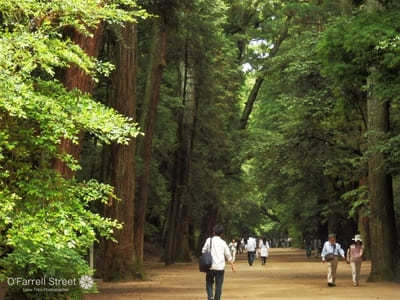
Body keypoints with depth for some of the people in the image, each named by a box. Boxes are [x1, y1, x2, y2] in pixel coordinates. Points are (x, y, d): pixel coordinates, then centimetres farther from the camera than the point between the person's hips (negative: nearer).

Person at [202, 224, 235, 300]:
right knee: (218, 285, 8)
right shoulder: (223, 242, 3)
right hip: (220, 267, 1)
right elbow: (228, 255, 6)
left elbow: (204, 251, 2)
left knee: (209, 283, 13)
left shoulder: (209, 240, -1)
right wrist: (232, 264, 15)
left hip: (210, 266, 0)